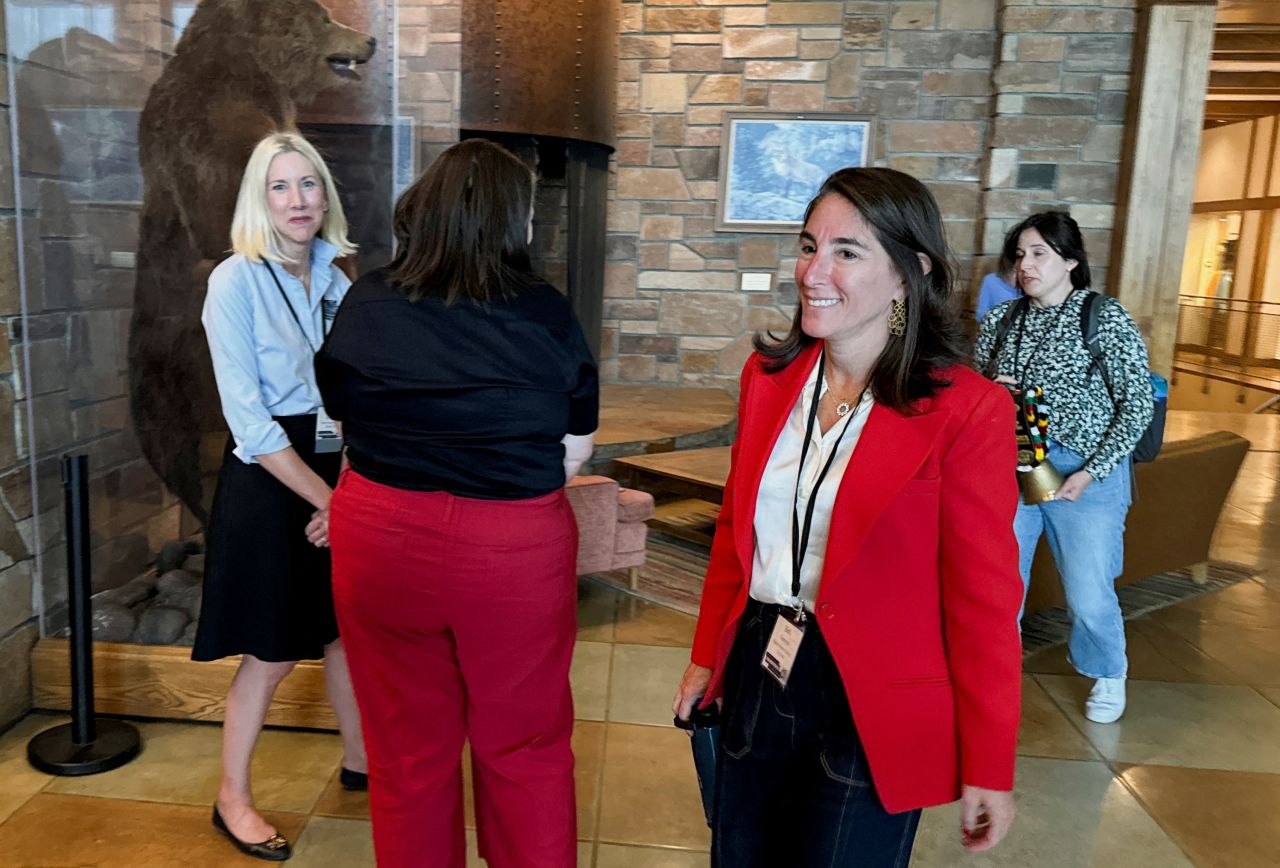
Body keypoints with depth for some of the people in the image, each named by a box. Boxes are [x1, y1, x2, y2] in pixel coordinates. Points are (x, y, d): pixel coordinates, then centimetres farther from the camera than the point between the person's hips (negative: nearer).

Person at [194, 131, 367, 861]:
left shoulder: (336, 279, 5)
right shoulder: (236, 282, -13)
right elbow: (250, 421, -18)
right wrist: (324, 497, -17)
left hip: (339, 476, 6)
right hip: (269, 482, -5)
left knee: (349, 629, 15)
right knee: (274, 653, 5)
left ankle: (360, 760, 36)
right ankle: (233, 797, 26)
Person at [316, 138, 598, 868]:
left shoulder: (365, 304, -3)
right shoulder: (547, 314, -9)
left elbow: (344, 415, 9)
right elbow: (575, 452, -1)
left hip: (383, 541, 2)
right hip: (515, 550, -1)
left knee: (407, 751, 19)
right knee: (527, 751, 17)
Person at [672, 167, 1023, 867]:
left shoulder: (966, 411, -16)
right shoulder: (768, 376, 0)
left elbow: (982, 600, -12)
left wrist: (988, 770, -7)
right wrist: (707, 658, 13)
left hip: (870, 710, -5)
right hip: (756, 679, 5)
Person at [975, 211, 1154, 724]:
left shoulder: (1105, 318, -6)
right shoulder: (1001, 320, 5)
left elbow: (1138, 402, -6)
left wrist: (1091, 473, -13)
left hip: (1085, 471, -3)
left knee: (1089, 595, 3)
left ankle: (1108, 675, 34)